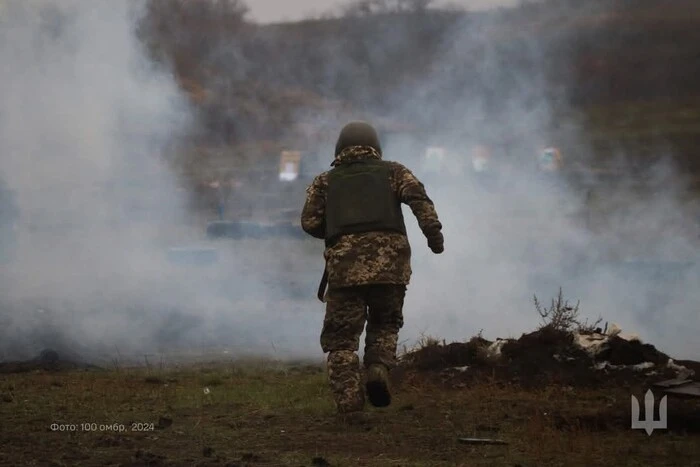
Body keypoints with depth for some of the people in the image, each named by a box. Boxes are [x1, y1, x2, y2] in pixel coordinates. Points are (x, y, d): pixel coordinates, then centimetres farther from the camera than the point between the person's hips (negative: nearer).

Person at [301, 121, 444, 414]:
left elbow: (310, 222, 9)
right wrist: (432, 230, -11)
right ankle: (379, 370, -5)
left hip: (344, 264, -1)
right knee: (385, 326, 22)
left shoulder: (326, 181, 20)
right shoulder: (392, 172, 19)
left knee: (341, 338, 5)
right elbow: (417, 197, 0)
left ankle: (349, 403, -8)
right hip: (390, 262, 1)